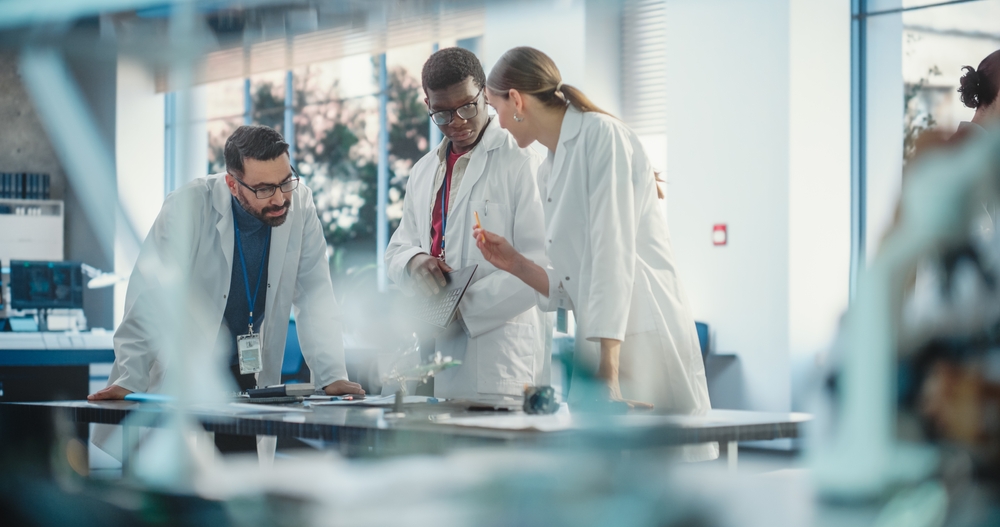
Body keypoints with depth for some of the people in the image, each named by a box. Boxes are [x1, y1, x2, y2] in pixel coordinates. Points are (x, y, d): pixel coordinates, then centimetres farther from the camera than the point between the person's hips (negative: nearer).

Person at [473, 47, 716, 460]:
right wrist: (515, 263, 10)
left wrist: (608, 373, -23)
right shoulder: (549, 173, 18)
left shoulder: (602, 135, -7)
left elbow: (612, 258, -17)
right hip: (597, 348, 8)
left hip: (641, 344, -8)